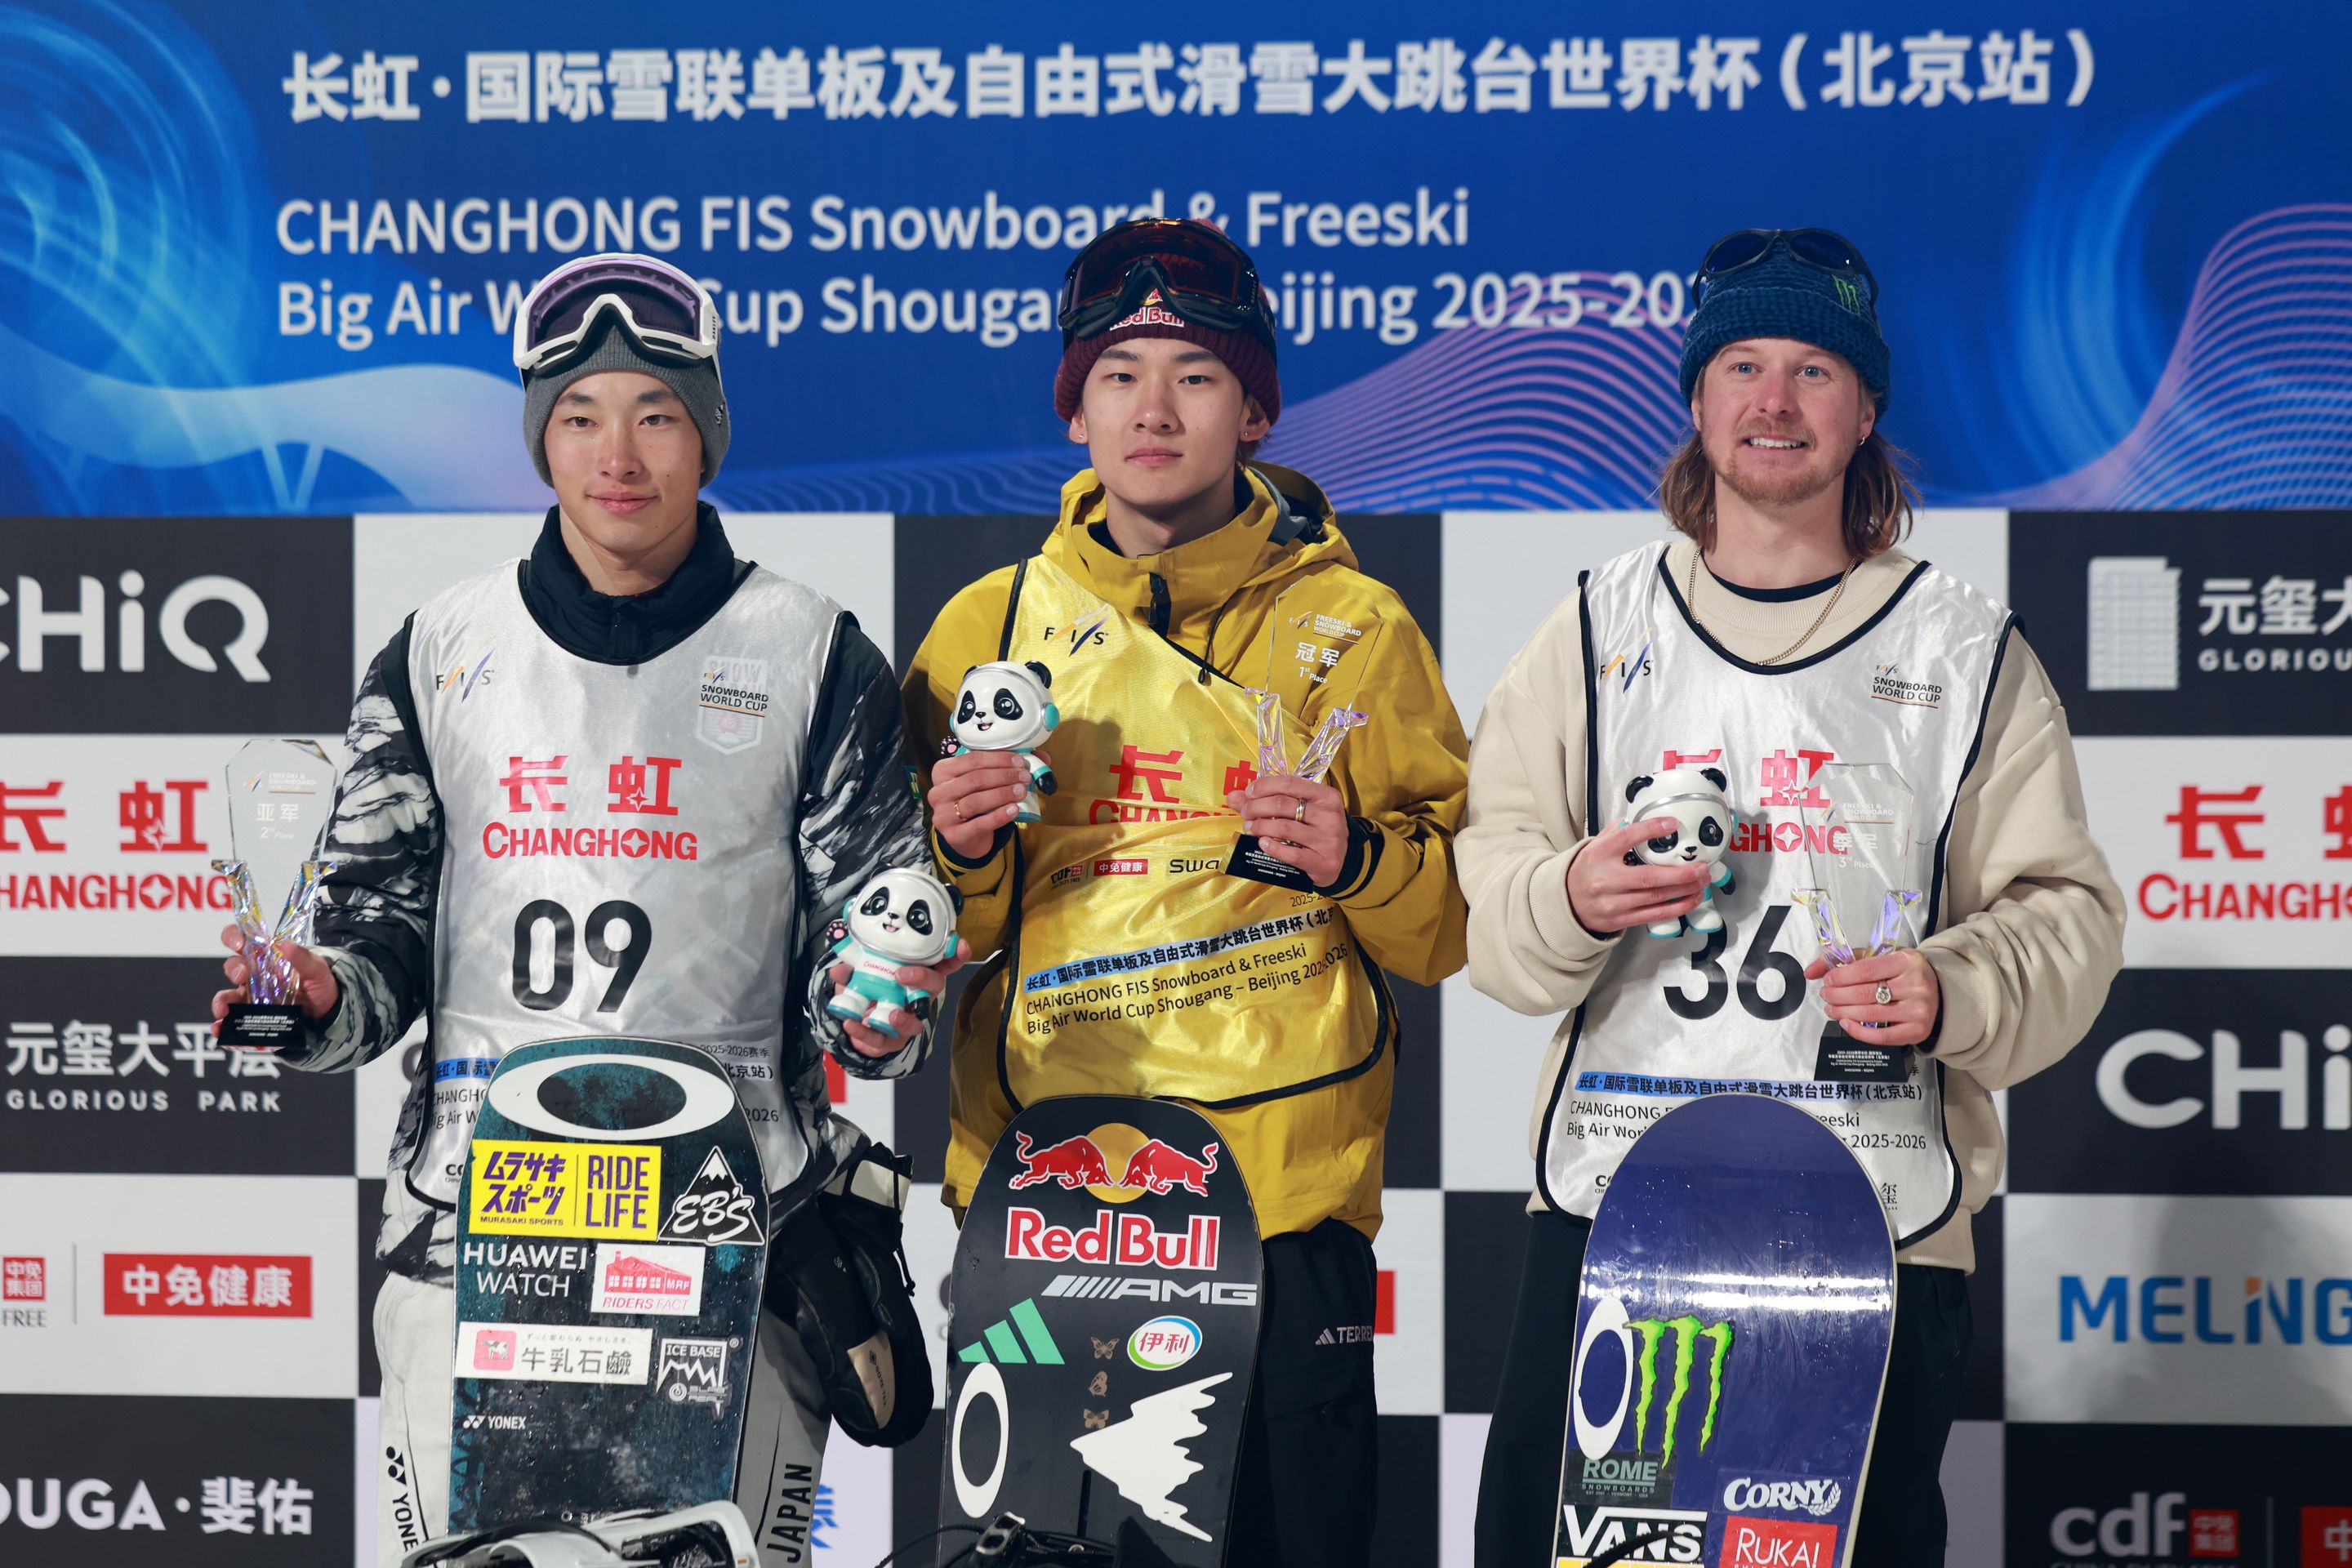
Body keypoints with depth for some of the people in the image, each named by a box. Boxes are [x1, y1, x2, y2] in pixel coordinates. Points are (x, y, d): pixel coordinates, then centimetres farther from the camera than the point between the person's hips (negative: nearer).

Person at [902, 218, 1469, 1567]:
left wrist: (1355, 861, -12)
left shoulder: (1353, 628, 6)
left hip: (1286, 1185, -1)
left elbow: (1454, 922, 7)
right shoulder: (991, 626, 11)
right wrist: (962, 853, -5)